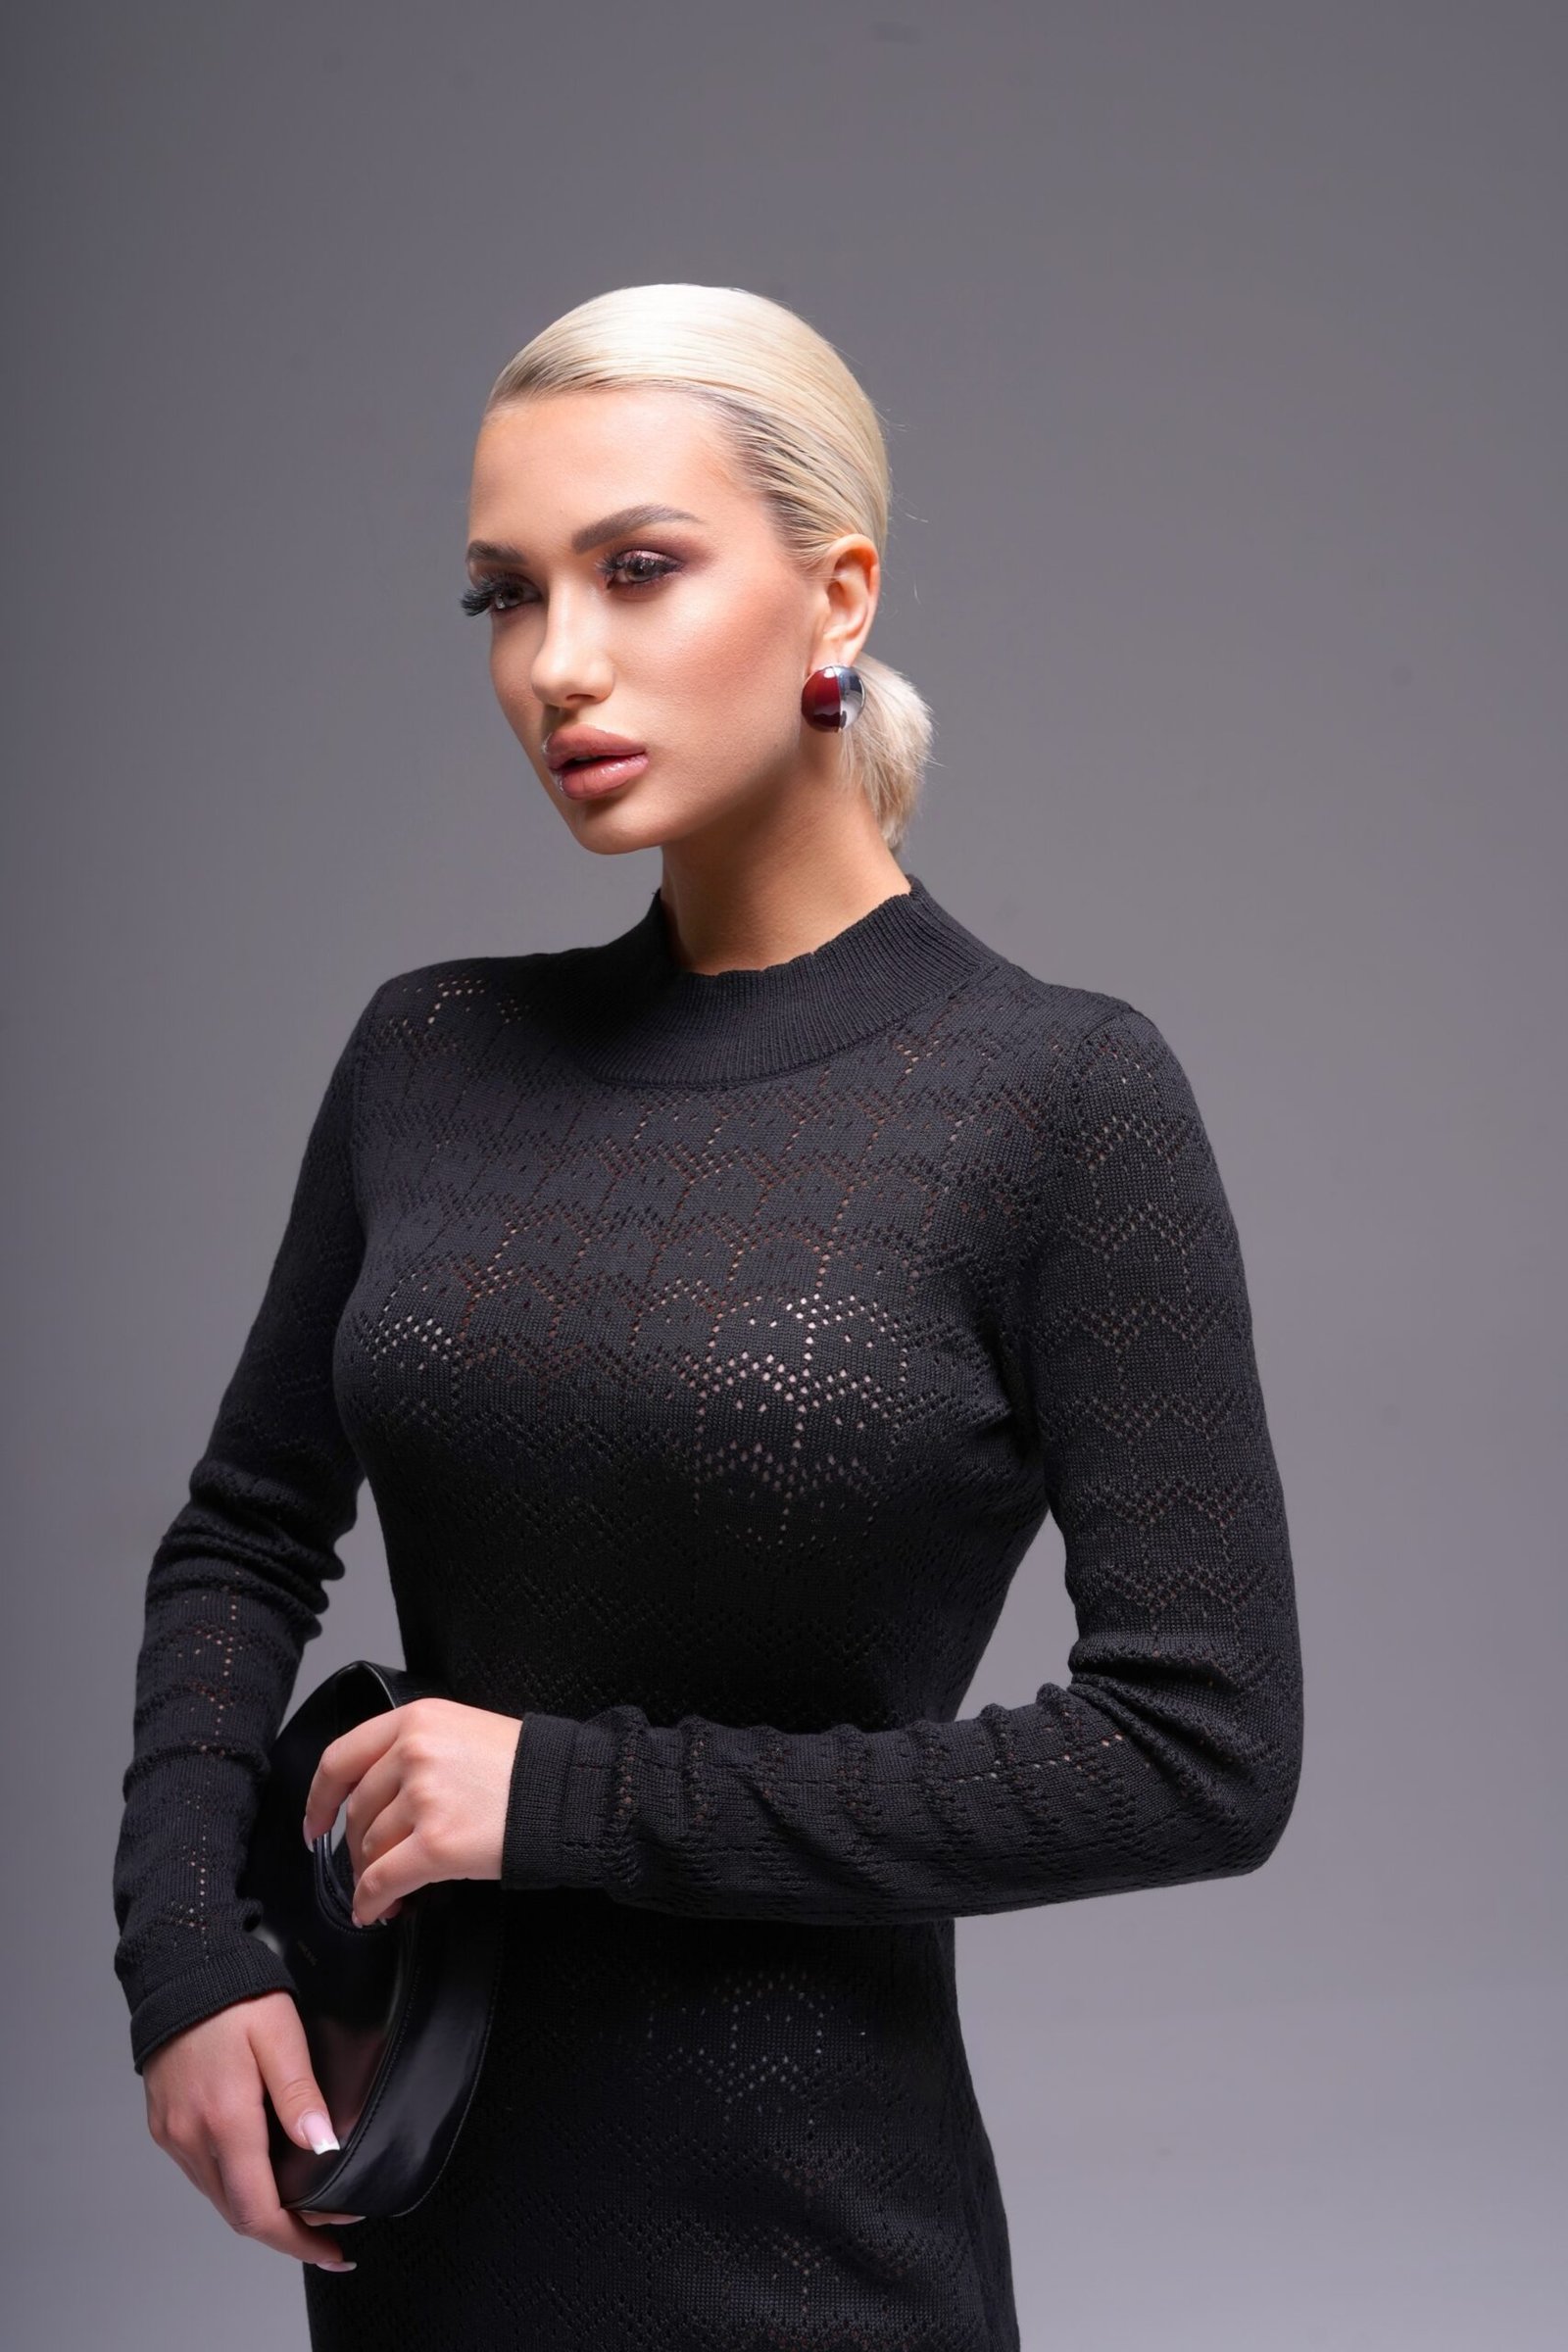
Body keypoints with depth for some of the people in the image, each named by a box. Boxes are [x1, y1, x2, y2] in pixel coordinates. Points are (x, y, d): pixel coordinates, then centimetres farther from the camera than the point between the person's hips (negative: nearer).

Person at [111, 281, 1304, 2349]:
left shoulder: (1058, 1097, -13)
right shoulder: (432, 1056, 1)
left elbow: (1205, 1753, -16)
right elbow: (248, 1536, 11)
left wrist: (581, 1794, -17)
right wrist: (184, 1945, -5)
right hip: (400, 2173, 4)